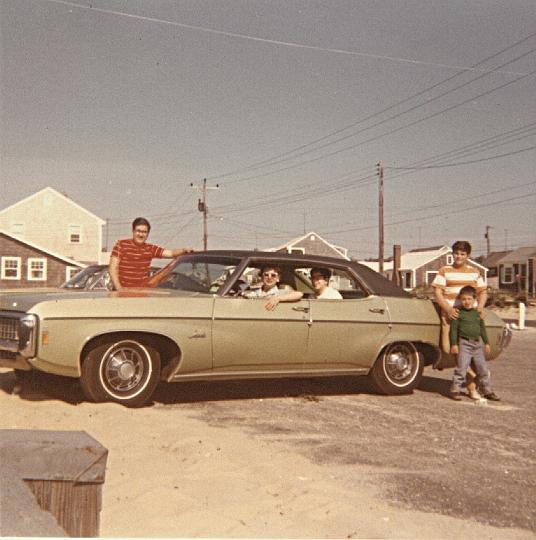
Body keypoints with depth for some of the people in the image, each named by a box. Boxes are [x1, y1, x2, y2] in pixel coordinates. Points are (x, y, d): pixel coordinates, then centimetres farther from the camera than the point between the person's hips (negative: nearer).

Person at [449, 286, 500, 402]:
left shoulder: (478, 313, 10)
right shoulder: (458, 313, -4)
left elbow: (482, 328, 18)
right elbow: (453, 329, -6)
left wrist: (486, 343, 16)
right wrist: (454, 344, -11)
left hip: (478, 344, 5)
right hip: (464, 343, -5)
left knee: (483, 368, 9)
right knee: (461, 367, -6)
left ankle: (487, 390, 18)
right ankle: (455, 390, 3)